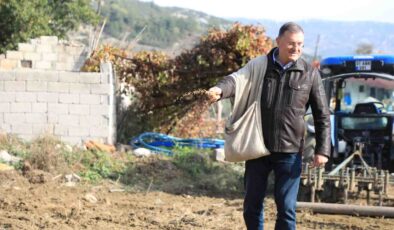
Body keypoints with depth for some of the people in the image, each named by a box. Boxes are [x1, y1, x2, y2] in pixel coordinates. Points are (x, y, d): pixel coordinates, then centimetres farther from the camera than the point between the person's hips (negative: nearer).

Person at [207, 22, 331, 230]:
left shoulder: (310, 74, 0)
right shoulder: (259, 65, -1)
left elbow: (322, 115, 4)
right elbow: (237, 78, -20)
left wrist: (322, 149, -3)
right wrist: (220, 89, -42)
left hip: (289, 152, -1)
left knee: (286, 208, 1)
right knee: (252, 205, 10)